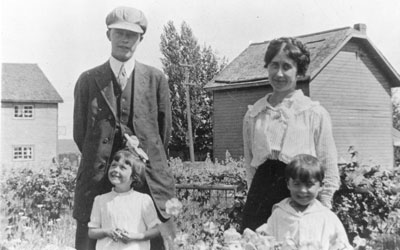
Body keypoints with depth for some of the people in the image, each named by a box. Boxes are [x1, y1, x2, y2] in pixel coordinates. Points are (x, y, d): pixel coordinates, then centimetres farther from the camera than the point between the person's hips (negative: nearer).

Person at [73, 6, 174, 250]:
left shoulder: (156, 79, 7)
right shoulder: (88, 80, 8)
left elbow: (164, 130, 11)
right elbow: (80, 133, 11)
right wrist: (102, 163, 10)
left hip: (150, 181, 0)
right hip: (98, 180, 1)